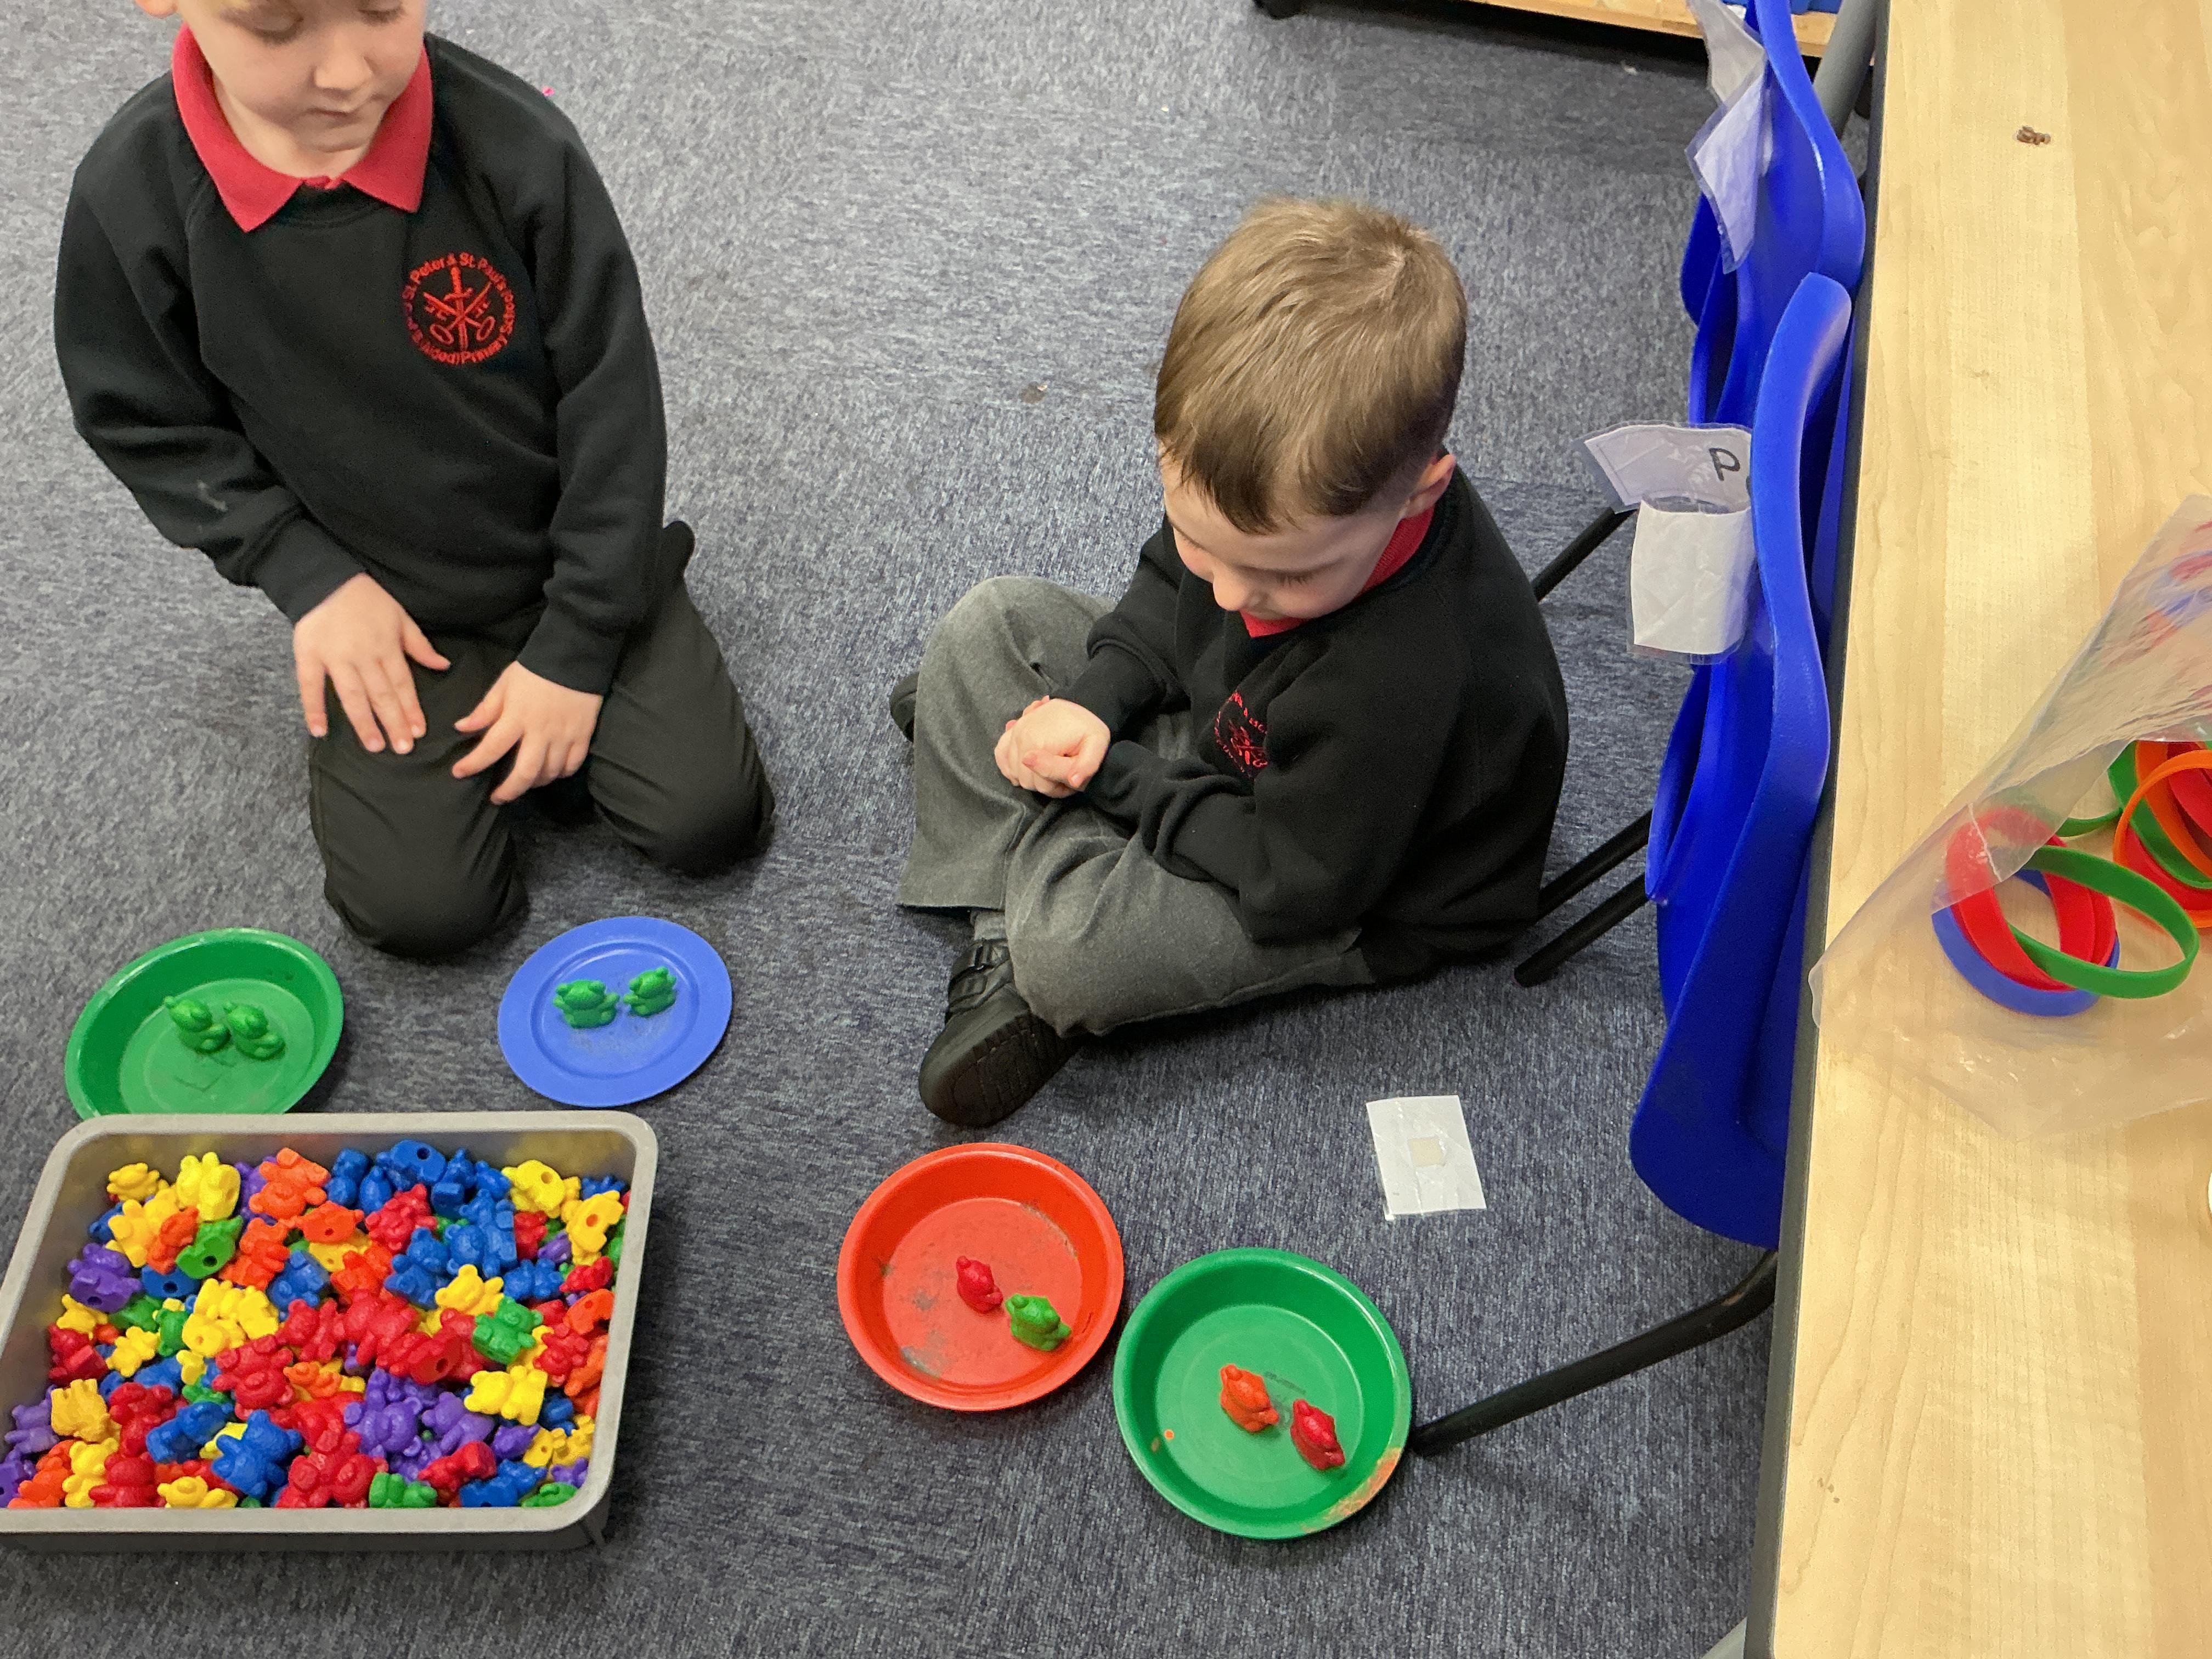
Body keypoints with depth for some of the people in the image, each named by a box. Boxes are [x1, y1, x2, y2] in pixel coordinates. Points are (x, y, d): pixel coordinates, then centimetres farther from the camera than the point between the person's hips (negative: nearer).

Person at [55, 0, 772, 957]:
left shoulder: (517, 147, -22)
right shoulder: (133, 197, -18)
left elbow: (612, 403, -15)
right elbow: (149, 425, -1)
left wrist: (577, 647, -14)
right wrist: (310, 578, -13)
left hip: (577, 564, 0)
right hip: (387, 609, 1)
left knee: (712, 821, -6)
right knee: (421, 909, -5)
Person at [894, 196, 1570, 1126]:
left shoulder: (1400, 684, -43)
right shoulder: (1281, 498, -22)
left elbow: (1291, 887, -29)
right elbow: (1168, 583, 2)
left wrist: (1118, 777, -20)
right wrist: (1097, 695, -14)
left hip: (1352, 890, -8)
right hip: (1224, 735, 8)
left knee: (1068, 956, -31)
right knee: (992, 621, 3)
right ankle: (1002, 921, 1)